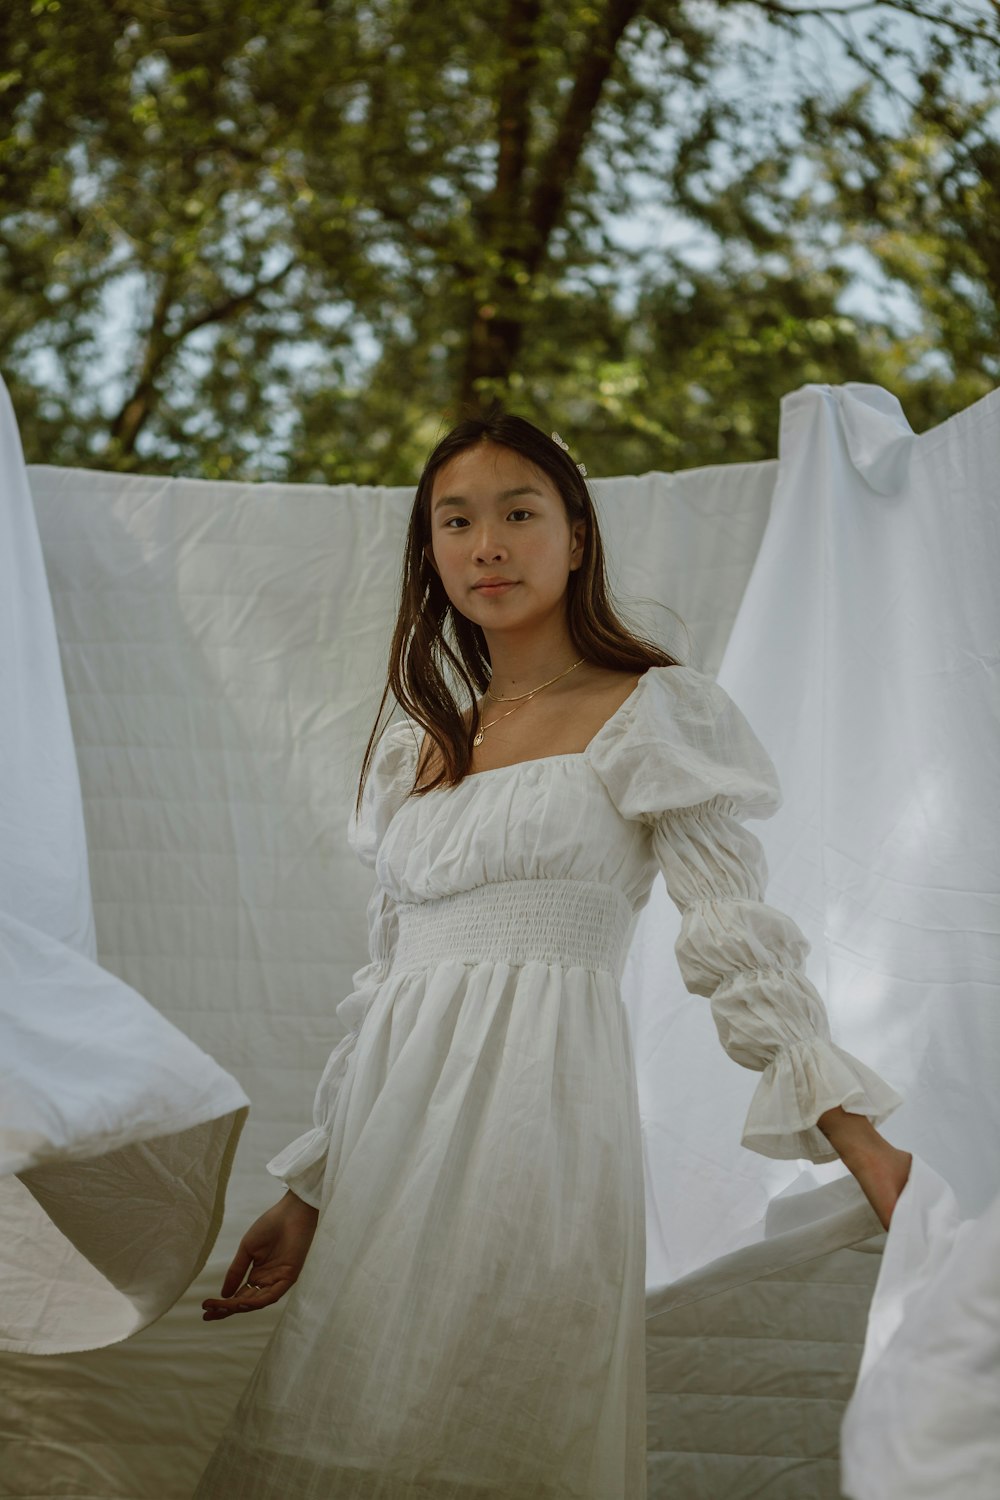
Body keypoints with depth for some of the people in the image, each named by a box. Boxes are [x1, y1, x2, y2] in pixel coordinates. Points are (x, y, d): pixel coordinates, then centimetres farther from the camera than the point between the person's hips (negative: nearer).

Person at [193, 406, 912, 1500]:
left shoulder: (650, 716, 4)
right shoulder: (416, 756, 20)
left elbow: (736, 942, -4)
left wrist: (859, 1139, -16)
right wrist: (308, 1194, 16)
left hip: (539, 1109, -6)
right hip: (393, 1147, 6)